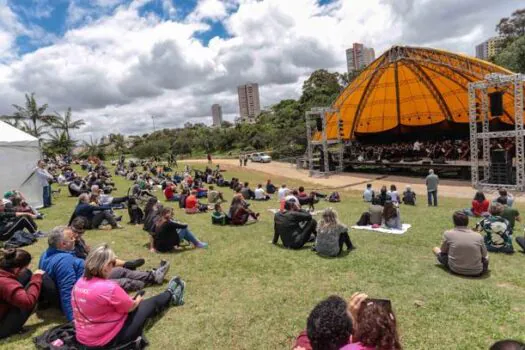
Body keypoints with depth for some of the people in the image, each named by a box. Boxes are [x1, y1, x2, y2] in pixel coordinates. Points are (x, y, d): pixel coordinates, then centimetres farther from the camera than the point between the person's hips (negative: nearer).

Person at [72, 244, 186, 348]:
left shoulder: (79, 283, -4)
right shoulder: (109, 288, -31)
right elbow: (130, 307, -13)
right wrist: (138, 300, 10)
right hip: (109, 339, -7)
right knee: (151, 303, 11)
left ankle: (169, 297, 46)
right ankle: (171, 295, 41)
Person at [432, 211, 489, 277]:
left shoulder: (448, 234, -8)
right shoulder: (478, 236, -5)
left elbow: (443, 251, 6)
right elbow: (484, 256, 8)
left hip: (455, 269, -4)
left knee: (435, 249, 17)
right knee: (486, 258, 35)